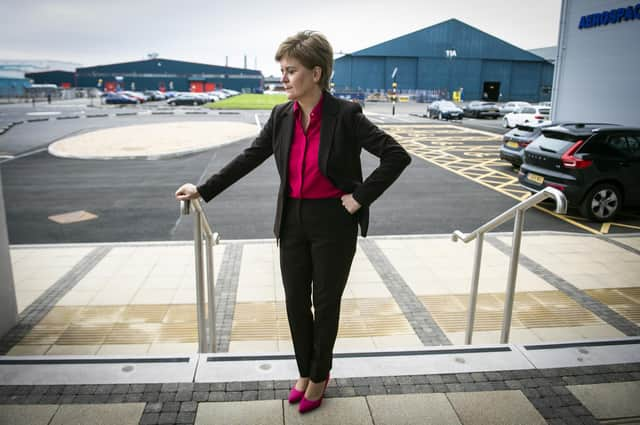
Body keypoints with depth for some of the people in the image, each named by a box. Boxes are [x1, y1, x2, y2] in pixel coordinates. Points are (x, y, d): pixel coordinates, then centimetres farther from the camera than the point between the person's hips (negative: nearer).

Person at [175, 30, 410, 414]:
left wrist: (361, 197, -15)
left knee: (325, 303, 11)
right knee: (295, 301, 14)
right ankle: (305, 371, 37)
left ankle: (319, 375, 35)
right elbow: (249, 159, 7)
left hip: (333, 223, -5)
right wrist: (203, 189, 7)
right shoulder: (282, 116, -1)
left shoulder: (345, 115, -16)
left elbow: (398, 156, -16)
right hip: (293, 220, 5)